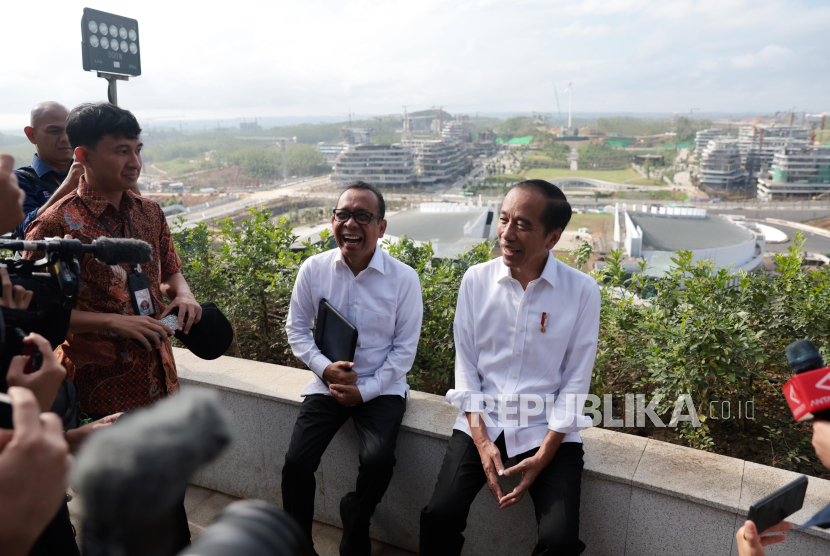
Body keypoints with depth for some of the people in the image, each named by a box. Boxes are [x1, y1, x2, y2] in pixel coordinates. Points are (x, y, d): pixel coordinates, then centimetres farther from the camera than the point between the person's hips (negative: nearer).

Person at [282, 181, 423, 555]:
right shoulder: (314, 269, -4)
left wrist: (365, 390, -12)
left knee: (378, 460, -24)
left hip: (381, 386, -2)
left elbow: (405, 348, -4)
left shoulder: (403, 278, -10)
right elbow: (296, 328, 5)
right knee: (296, 463, -15)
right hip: (328, 382, 2)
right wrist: (325, 369, -11)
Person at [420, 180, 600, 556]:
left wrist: (543, 455, -11)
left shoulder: (581, 291, -7)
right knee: (439, 516, -16)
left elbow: (575, 383, -4)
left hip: (547, 429, -1)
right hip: (481, 422, 1)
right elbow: (465, 367, 0)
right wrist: (482, 442, -9)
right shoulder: (476, 280, -3)